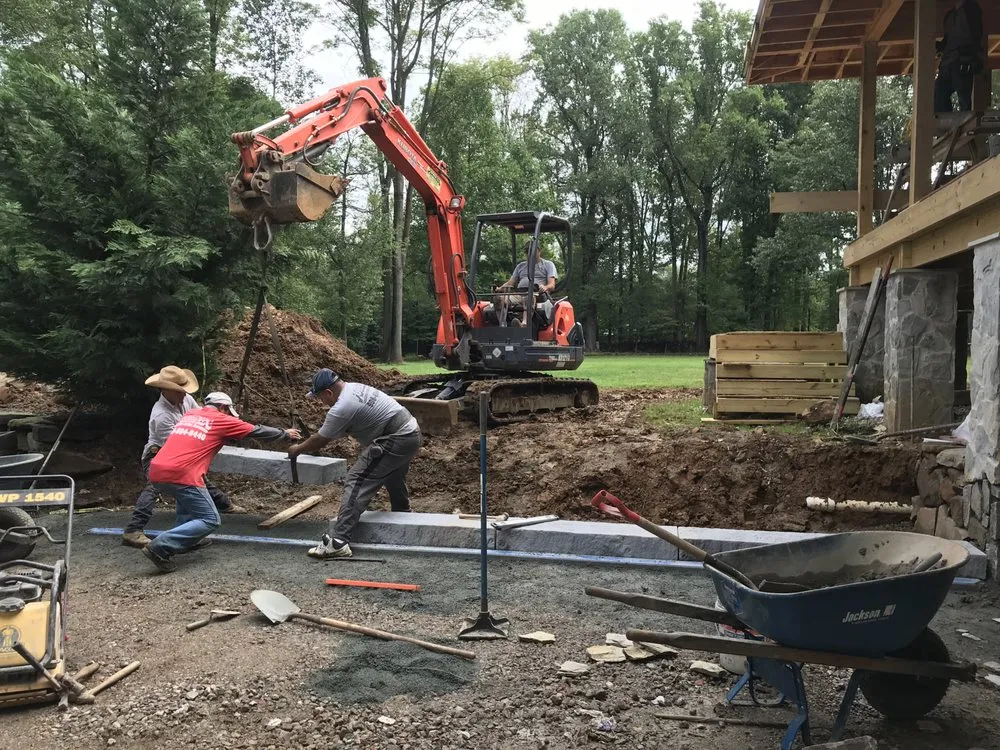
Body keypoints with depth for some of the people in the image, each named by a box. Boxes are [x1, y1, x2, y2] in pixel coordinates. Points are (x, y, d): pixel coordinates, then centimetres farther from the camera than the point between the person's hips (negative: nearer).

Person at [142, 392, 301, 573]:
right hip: (181, 476, -8)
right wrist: (285, 434, 31)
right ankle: (160, 547, -12)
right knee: (210, 521, -1)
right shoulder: (222, 420, 6)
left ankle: (184, 540, 25)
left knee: (188, 498, 36)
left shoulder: (190, 414, 23)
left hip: (156, 473, 8)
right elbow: (257, 431, 15)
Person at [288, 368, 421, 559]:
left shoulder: (341, 408, -16)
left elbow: (320, 440, -3)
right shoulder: (354, 388, 14)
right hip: (412, 433, 11)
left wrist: (297, 449, 14)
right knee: (394, 478, 33)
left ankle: (338, 541, -18)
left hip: (395, 441, -11)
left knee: (357, 482, -13)